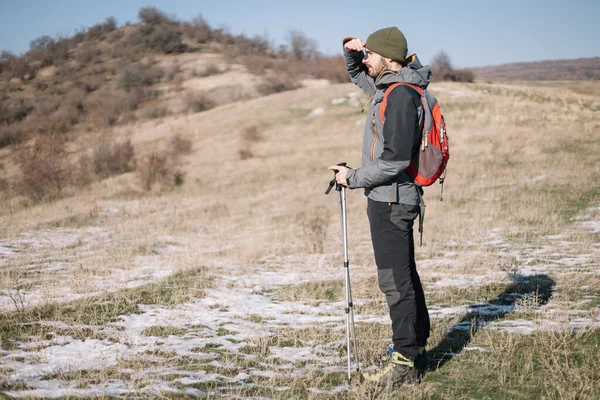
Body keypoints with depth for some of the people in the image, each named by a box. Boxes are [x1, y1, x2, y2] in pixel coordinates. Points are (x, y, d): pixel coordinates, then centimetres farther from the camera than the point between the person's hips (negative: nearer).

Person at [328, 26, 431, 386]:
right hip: (392, 198, 11)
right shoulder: (389, 85, 11)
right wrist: (352, 53, 11)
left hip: (390, 200, -11)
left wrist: (354, 178, -15)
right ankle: (416, 350, 27)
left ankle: (405, 363, -1)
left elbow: (395, 160, -25)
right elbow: (359, 75, 33)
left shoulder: (401, 95, -19)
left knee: (396, 281, -7)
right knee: (405, 276, 16)